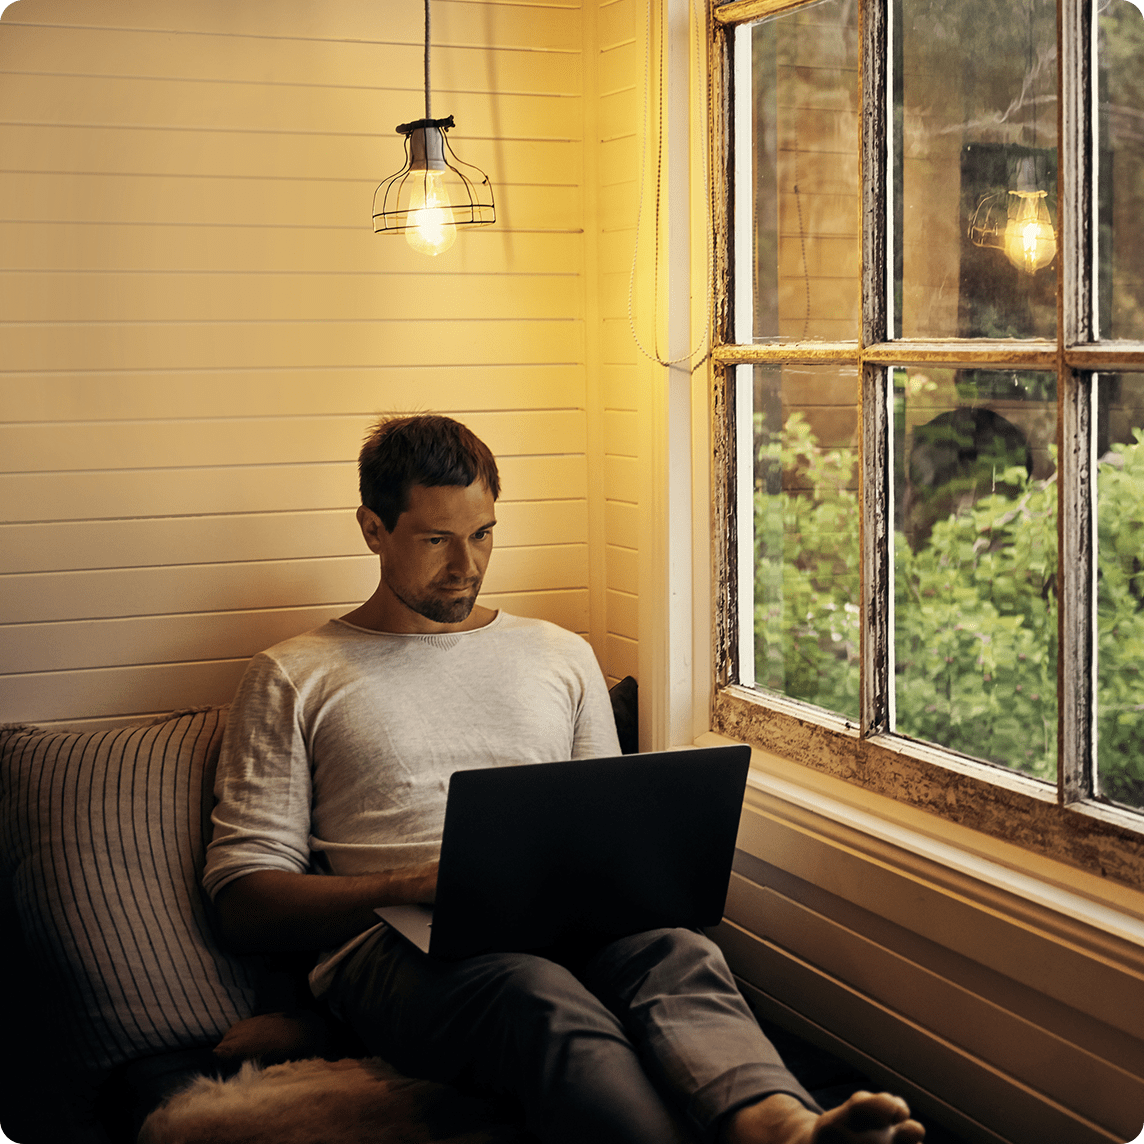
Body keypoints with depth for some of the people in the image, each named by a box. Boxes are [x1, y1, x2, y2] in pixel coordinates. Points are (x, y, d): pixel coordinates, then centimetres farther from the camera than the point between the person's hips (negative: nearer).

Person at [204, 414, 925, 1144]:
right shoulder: (293, 680, 15)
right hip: (401, 946, -3)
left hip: (564, 921, 4)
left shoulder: (562, 656, 26)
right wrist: (415, 885, -11)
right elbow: (244, 904, 6)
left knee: (677, 954, -34)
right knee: (542, 1000, -39)